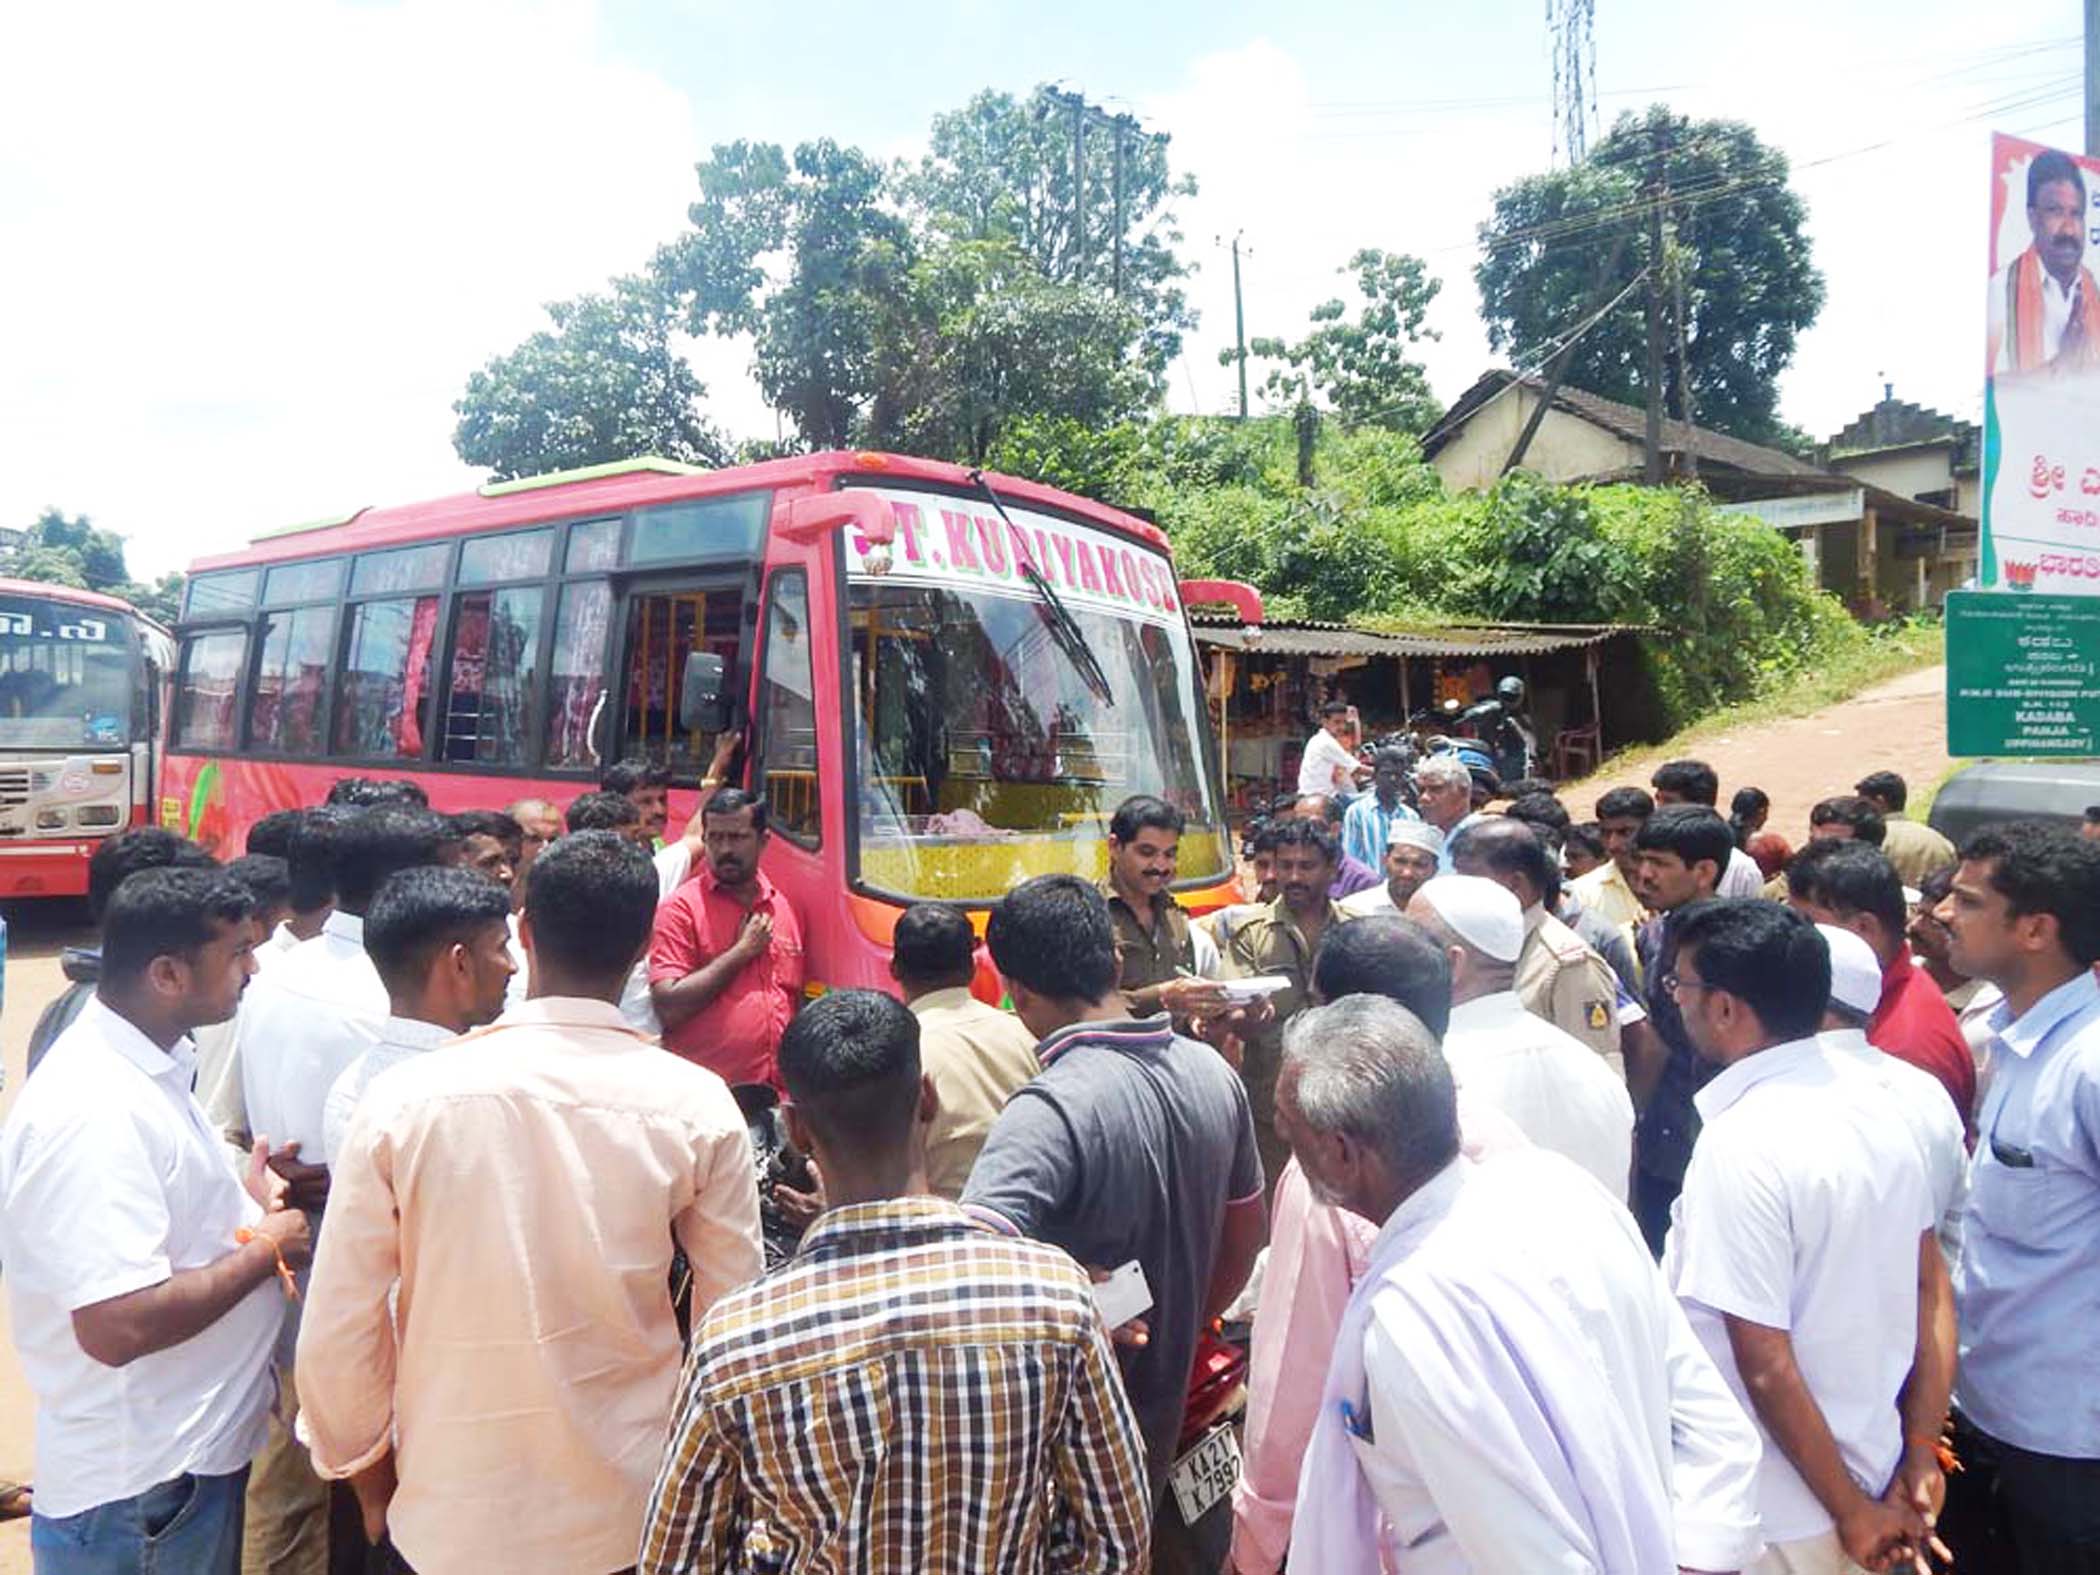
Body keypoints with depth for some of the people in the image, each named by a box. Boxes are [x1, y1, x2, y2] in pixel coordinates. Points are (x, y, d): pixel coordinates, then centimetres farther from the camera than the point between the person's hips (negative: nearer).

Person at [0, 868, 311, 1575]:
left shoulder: (147, 1066, 5)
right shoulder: (94, 1111, -27)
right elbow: (118, 1326, -32)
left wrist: (238, 1207, 2)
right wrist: (265, 1249, -20)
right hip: (140, 1492, -9)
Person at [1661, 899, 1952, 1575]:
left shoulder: (1739, 1145, -27)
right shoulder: (1873, 1101, -3)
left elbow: (1767, 1365, -24)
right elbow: (1935, 1292, 5)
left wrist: (1853, 1512, -11)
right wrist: (1921, 1460, 8)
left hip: (1779, 1519, -7)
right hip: (1874, 1467, 7)